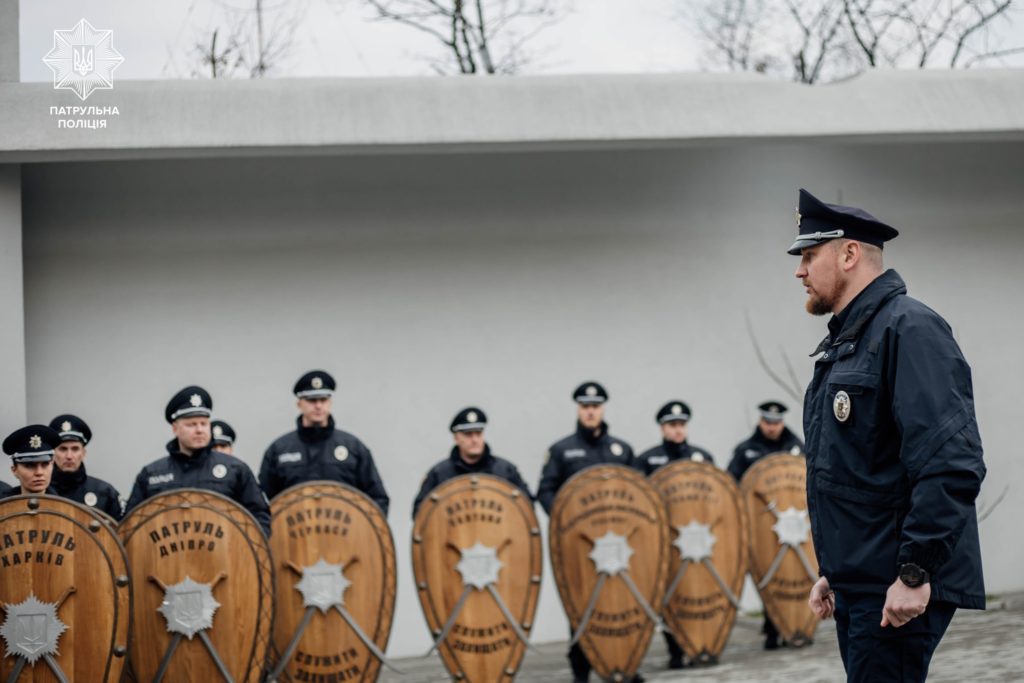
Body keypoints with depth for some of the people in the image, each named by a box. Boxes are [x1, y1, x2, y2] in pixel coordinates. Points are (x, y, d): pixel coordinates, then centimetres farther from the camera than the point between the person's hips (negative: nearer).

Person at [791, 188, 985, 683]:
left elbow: (952, 465, -22)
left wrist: (914, 573, -23)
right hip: (857, 585, 10)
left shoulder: (908, 329, -12)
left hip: (900, 589, -9)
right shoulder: (842, 342, 18)